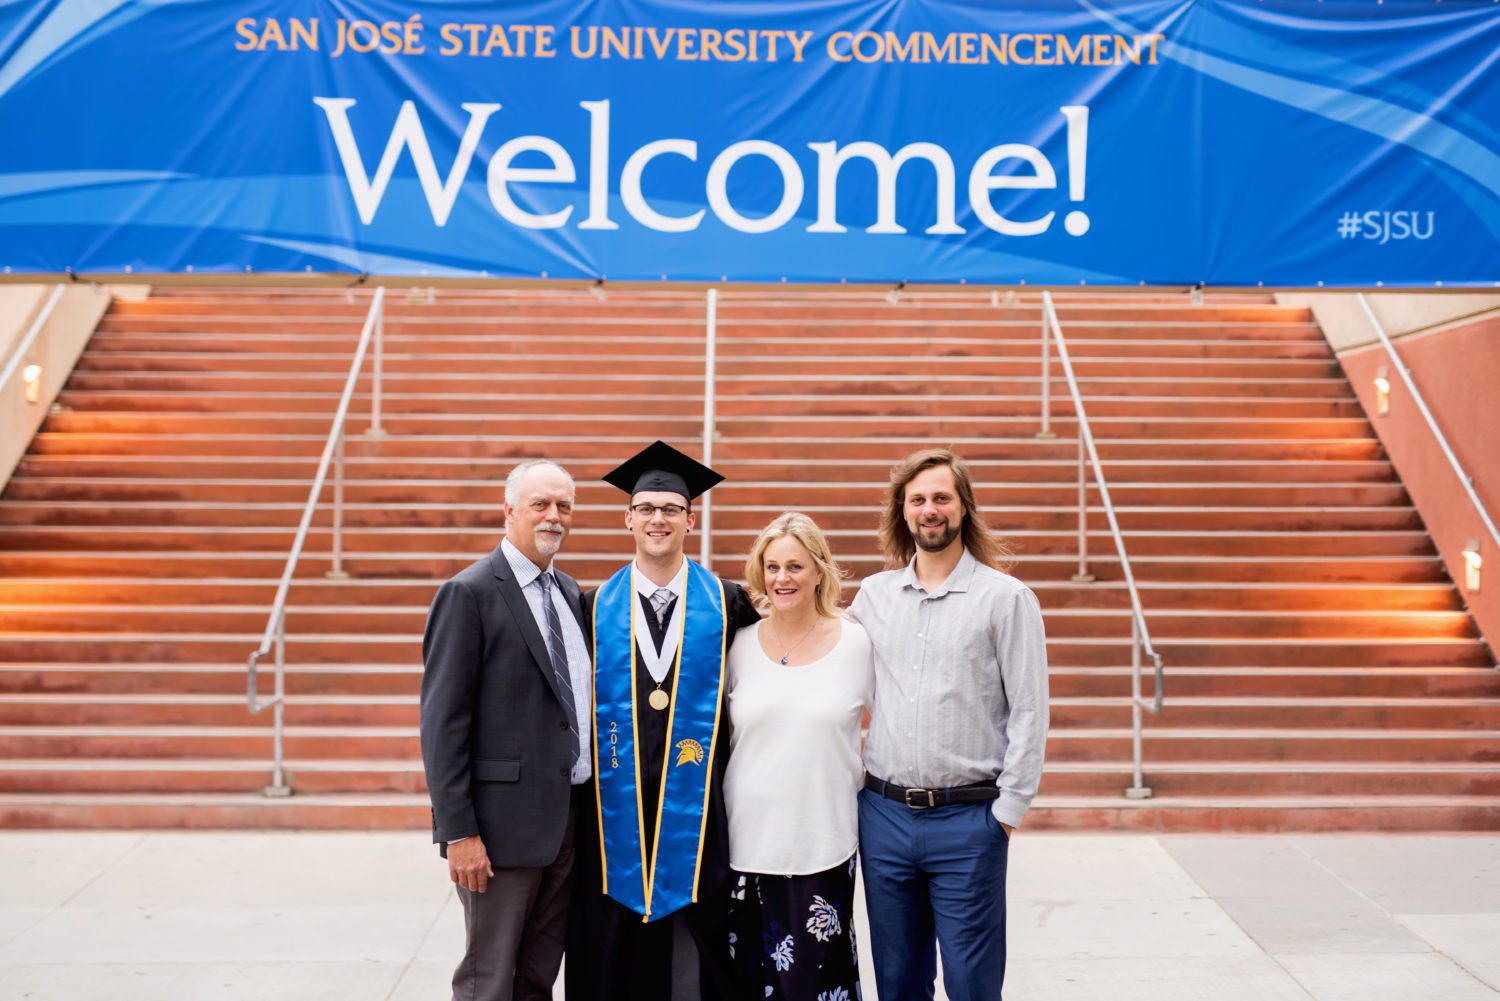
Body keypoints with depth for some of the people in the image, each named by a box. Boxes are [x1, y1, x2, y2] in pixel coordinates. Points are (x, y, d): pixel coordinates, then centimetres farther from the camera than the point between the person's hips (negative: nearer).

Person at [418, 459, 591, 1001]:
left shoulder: (570, 593, 12)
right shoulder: (468, 593, -10)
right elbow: (443, 722, -14)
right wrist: (458, 832, -17)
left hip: (570, 816, 7)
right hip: (506, 821, -6)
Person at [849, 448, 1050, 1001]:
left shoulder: (1006, 597, -4)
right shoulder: (873, 594, 7)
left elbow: (1029, 712, -5)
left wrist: (1008, 809, -8)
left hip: (968, 820, -3)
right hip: (883, 814, 4)